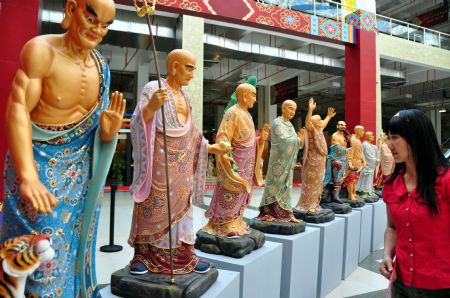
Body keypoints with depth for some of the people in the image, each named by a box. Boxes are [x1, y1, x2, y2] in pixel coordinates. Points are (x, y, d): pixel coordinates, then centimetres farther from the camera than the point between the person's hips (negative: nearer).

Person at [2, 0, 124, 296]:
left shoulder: (101, 65, 4)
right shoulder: (41, 50, -13)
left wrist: (108, 130, -15)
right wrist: (28, 176, -34)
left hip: (80, 171, 5)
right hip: (39, 163, -5)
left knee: (74, 246, 14)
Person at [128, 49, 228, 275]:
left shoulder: (184, 97, 15)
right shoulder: (153, 88, -7)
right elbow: (138, 124, -18)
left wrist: (211, 147, 19)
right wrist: (150, 107, -36)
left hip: (182, 164, 7)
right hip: (159, 161, -7)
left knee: (181, 205, 10)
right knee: (154, 206, -1)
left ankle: (183, 254, 20)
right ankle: (142, 255, 15)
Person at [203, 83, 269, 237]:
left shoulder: (247, 114, 12)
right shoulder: (233, 113, -15)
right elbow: (222, 137, -22)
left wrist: (261, 138, 7)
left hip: (247, 163, 9)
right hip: (236, 162, -9)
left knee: (241, 194, 14)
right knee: (230, 194, -3)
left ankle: (234, 223, 26)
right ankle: (223, 226, 10)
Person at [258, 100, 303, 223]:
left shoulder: (290, 125, 14)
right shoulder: (277, 123, -10)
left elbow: (296, 144, 14)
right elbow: (284, 141, -22)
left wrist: (300, 139, -8)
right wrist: (298, 139, -6)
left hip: (288, 162, 8)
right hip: (278, 161, -8)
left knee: (285, 186, 9)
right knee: (275, 185, -4)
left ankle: (285, 213, 15)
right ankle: (268, 212, 4)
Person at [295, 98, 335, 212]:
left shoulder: (319, 130, 14)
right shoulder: (311, 130, -11)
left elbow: (324, 123, 36)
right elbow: (307, 122, -31)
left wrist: (329, 116, 43)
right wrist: (310, 110, -42)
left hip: (320, 161, 9)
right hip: (312, 161, -9)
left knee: (317, 183, 13)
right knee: (310, 183, -5)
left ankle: (314, 204, 21)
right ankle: (308, 205, 1)